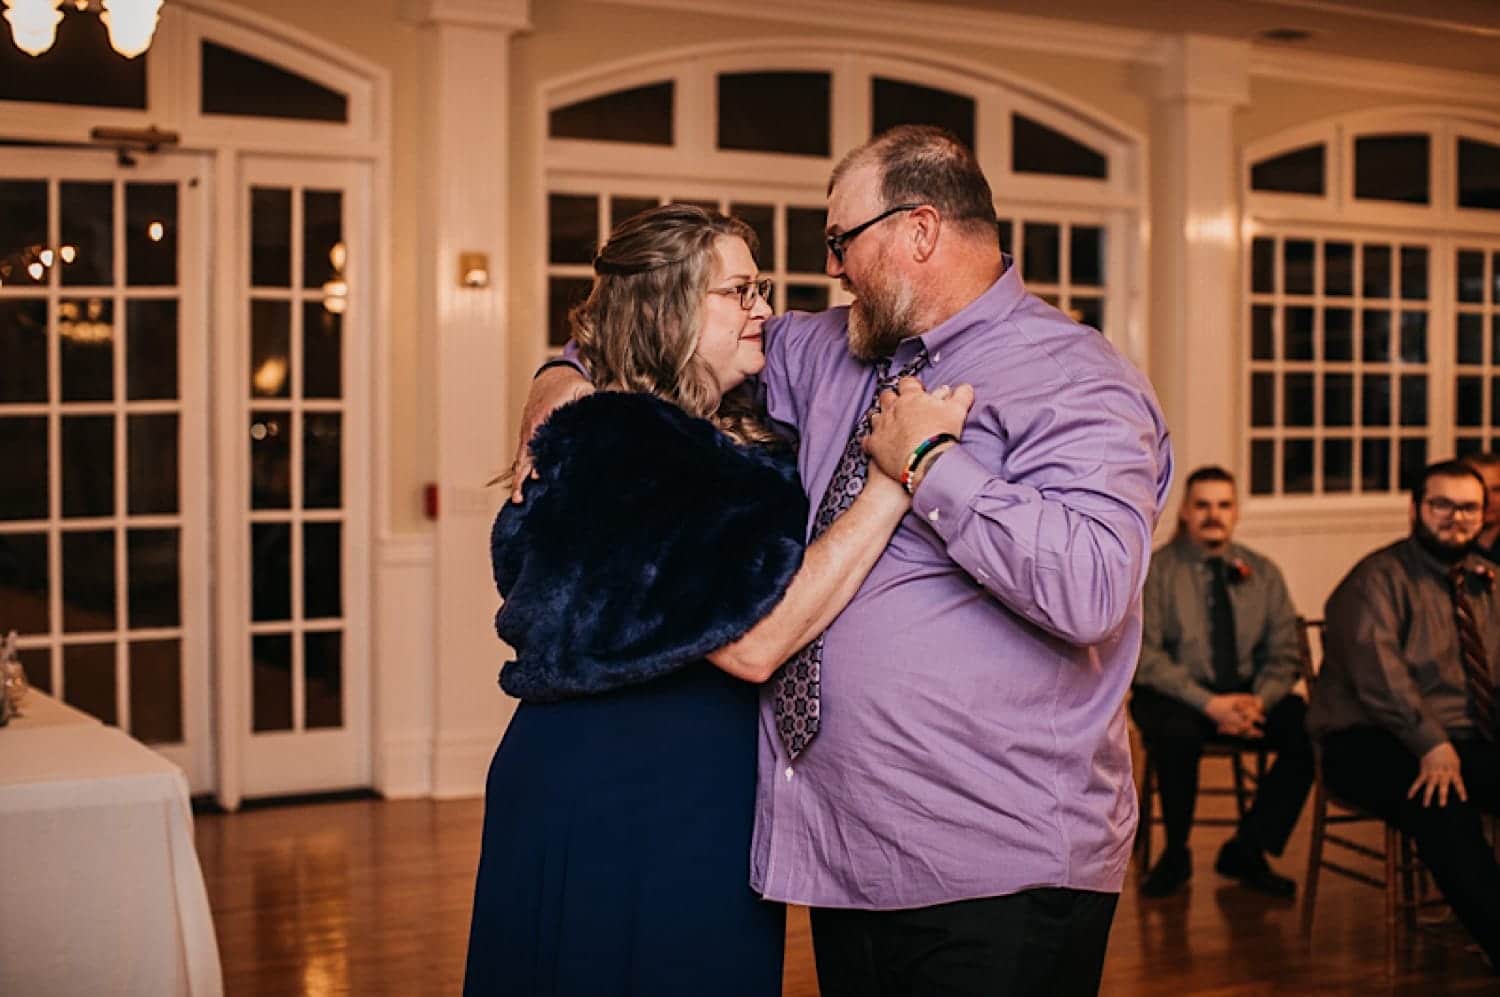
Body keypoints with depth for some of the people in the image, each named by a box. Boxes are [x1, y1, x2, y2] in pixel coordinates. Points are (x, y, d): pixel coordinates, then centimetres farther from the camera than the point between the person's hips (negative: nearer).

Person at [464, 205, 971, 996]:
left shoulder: (748, 445, 8)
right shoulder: (611, 446, -17)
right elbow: (751, 642, -27)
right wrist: (895, 476, -25)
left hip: (720, 806, 8)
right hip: (608, 814, -8)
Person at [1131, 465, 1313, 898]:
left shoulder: (1262, 572, 10)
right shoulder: (1155, 571, -2)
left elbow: (1283, 654, 7)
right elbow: (1144, 655, -10)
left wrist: (1258, 701, -15)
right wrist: (1209, 704, -21)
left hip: (1249, 695, 4)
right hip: (1175, 697, -3)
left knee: (1311, 729, -24)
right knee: (1178, 733, -37)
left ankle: (1246, 850, -8)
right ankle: (1175, 853, -11)